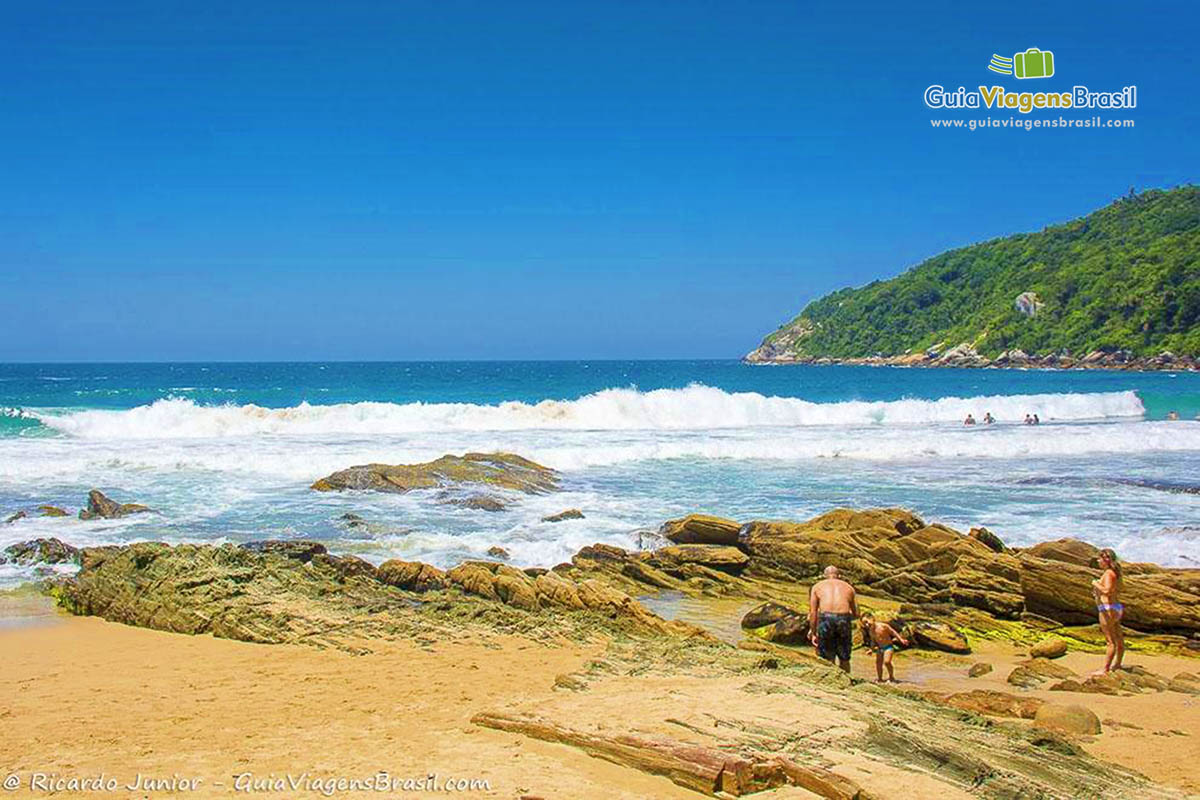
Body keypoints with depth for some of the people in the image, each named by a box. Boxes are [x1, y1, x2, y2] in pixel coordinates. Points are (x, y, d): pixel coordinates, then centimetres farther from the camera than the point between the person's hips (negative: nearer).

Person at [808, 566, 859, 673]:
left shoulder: (817, 586, 22)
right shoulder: (848, 587, 26)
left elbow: (812, 612, 12)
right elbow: (856, 614, 22)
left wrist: (813, 633, 15)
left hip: (825, 617, -1)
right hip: (844, 618, 1)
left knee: (827, 659, 8)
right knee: (844, 659, 15)